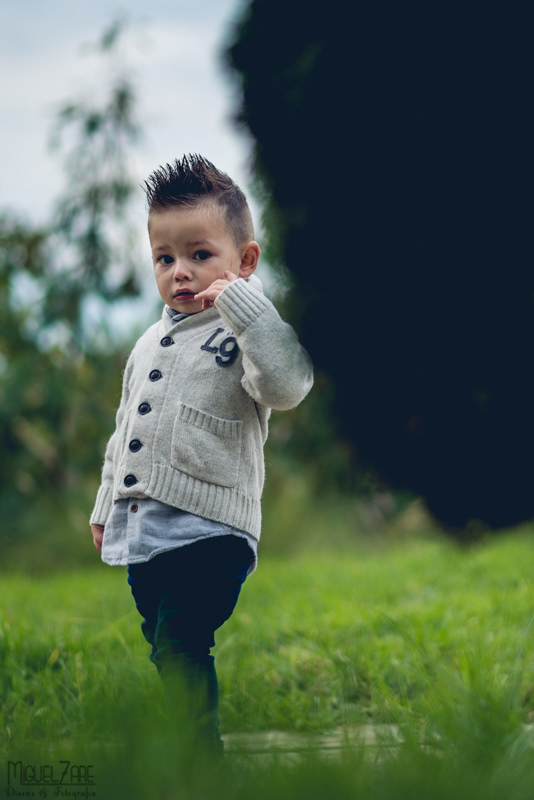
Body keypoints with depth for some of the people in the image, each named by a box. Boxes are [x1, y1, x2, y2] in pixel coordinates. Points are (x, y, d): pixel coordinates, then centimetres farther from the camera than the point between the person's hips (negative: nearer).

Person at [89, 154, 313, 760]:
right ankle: (190, 750, 23)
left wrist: (240, 301, -28)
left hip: (208, 531, -8)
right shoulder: (151, 343, 18)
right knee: (166, 654, 12)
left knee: (180, 649, -16)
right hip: (142, 529, 8)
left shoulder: (241, 335, -6)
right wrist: (107, 505, 27)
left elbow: (287, 387, -28)